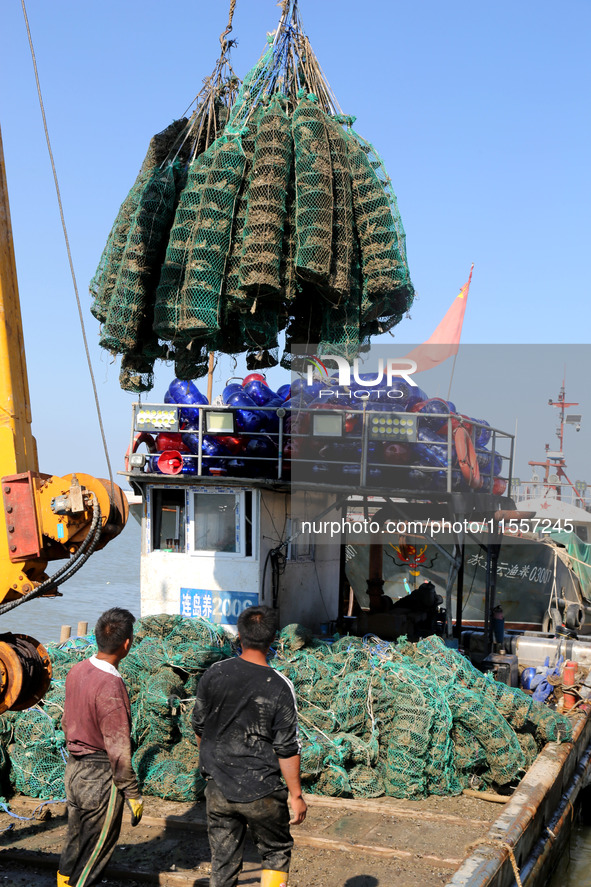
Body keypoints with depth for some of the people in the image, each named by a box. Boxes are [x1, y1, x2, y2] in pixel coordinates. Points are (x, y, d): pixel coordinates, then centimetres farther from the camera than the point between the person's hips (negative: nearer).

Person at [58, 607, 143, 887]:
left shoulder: (76, 671, -2)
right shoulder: (111, 687, -27)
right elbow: (118, 749, -23)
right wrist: (133, 794, -14)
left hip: (73, 768, 8)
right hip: (100, 778, -8)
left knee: (75, 838, 23)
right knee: (96, 847, 9)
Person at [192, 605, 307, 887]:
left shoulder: (214, 674, -6)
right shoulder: (280, 687, -16)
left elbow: (199, 727, 6)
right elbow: (287, 749, -13)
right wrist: (296, 795, -2)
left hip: (218, 789, 3)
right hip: (262, 793, -3)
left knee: (223, 863, 14)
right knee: (277, 852, 19)